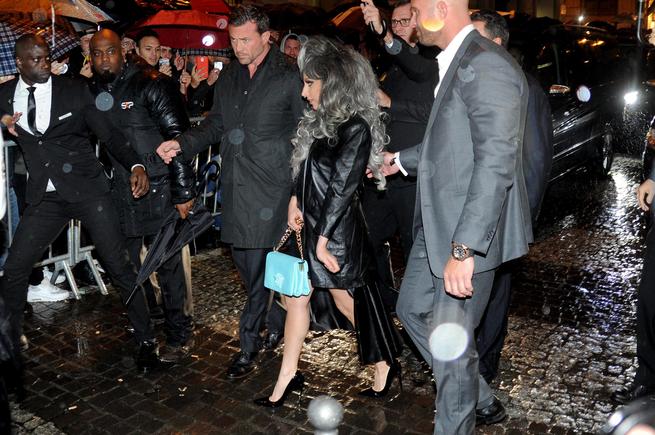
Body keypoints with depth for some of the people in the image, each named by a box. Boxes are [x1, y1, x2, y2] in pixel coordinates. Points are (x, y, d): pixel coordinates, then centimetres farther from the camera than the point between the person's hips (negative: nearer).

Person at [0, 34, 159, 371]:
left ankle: (146, 340, 13)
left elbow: (108, 133, -2)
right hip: (45, 197, 3)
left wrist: (135, 165, -18)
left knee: (119, 265, -3)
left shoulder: (75, 91, -2)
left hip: (87, 190, -3)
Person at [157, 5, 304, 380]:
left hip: (270, 188, -6)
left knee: (260, 270, -3)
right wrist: (182, 144, 5)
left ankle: (250, 346, 13)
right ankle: (279, 326, 32)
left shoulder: (289, 77, -4)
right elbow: (215, 125, 22)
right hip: (235, 187, 7)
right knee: (247, 265, 13)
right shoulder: (228, 77, 14)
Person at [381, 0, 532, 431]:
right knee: (413, 310, 22)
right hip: (437, 223, 11)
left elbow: (496, 161, -28)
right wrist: (401, 160, 36)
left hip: (470, 232, -10)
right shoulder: (455, 62, 11)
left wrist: (464, 249, -30)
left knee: (450, 342, 4)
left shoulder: (486, 65, -21)